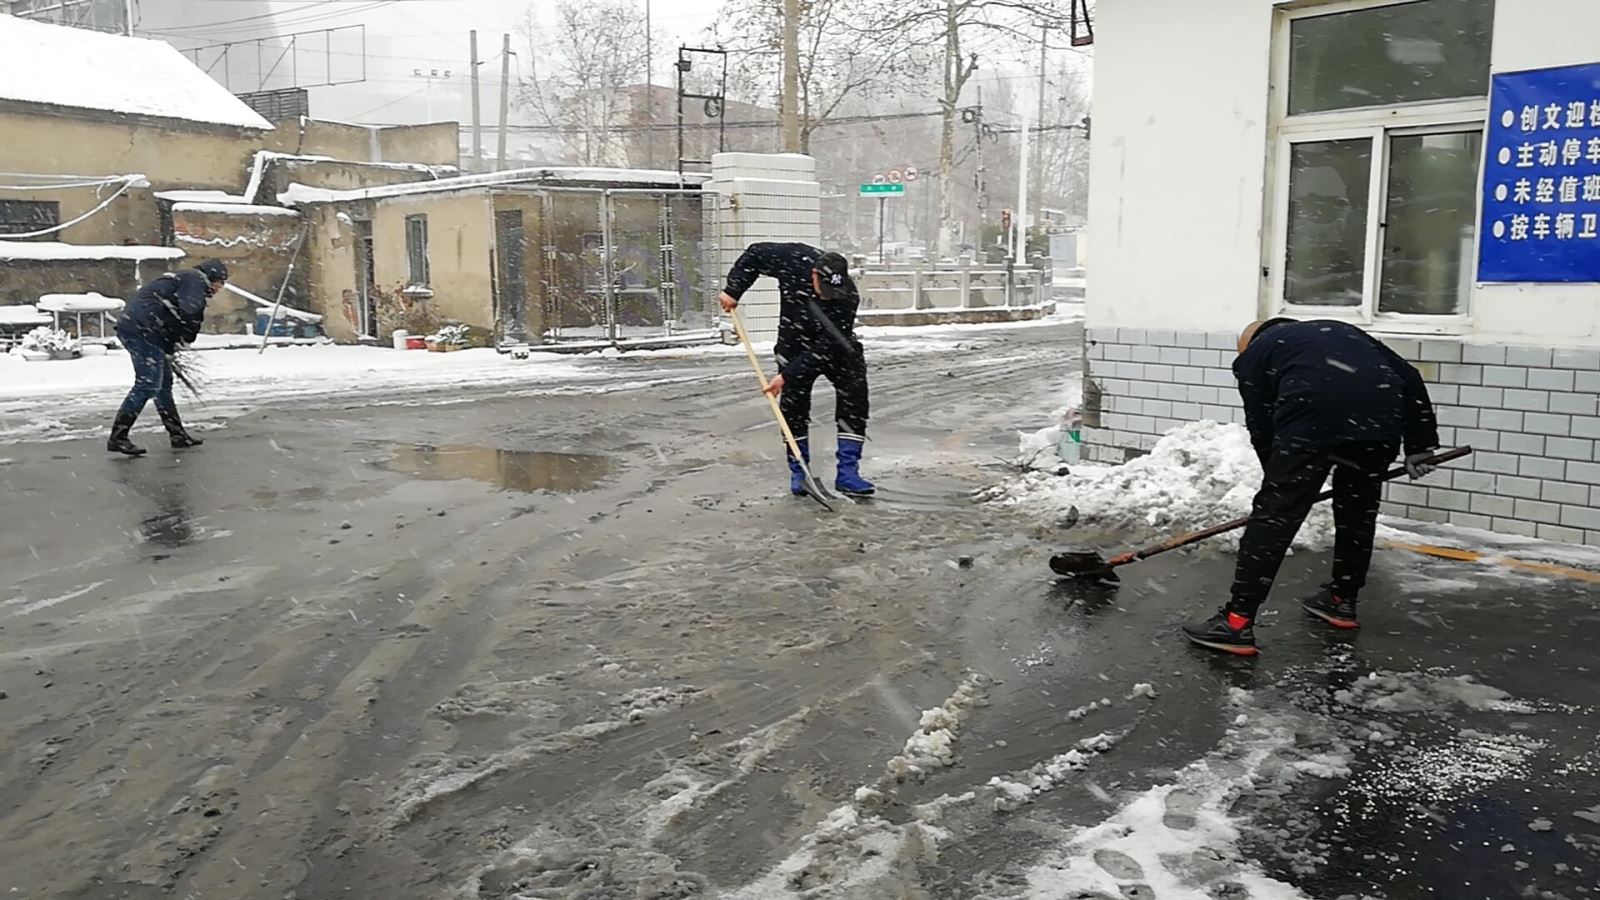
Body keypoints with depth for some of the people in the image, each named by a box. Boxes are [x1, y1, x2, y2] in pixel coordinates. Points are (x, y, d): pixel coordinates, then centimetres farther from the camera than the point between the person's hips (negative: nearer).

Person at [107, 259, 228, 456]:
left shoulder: (183, 278, 28)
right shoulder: (195, 280, -3)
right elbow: (190, 313, -19)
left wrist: (168, 350, 22)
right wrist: (187, 336, -2)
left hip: (131, 325, 11)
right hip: (141, 329, -11)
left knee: (164, 382, 16)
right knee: (148, 385, -11)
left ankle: (177, 434, 23)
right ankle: (118, 438, -10)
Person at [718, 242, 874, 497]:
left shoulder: (847, 298, -33)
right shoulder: (793, 260, -28)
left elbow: (824, 347, -31)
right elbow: (755, 254, -10)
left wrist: (787, 375, -31)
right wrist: (733, 290, -15)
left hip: (835, 348, -1)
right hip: (795, 344, 1)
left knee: (854, 398, -12)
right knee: (793, 403, -2)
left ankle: (847, 473, -8)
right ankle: (798, 473, 10)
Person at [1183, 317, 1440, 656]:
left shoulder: (1254, 353, 26)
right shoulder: (1341, 331, 39)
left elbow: (1262, 429, 19)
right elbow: (1409, 376, 29)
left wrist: (1283, 484, 30)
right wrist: (1419, 444, 30)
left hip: (1314, 415, -5)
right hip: (1382, 413, 5)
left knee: (1274, 513, 0)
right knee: (1359, 507, 25)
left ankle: (1237, 622, -2)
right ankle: (1342, 600, 38)